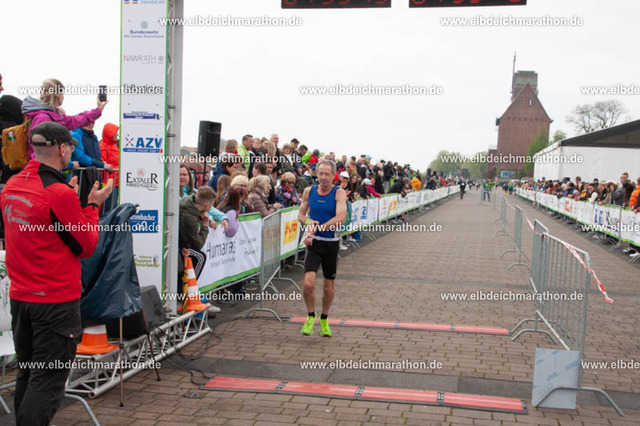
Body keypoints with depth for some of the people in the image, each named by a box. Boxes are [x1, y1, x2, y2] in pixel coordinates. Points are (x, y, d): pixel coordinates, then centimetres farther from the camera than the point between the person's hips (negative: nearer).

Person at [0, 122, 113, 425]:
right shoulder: (59, 193, -18)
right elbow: (87, 246, -11)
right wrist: (93, 205, 0)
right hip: (56, 301, -8)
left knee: (26, 375, 17)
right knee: (47, 383, 0)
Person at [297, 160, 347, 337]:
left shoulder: (339, 193, -8)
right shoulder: (309, 191, 2)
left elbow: (340, 218, -22)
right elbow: (301, 214, 13)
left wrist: (317, 228, -26)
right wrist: (308, 222, -10)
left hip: (331, 244, -1)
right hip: (314, 243, 1)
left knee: (329, 286, 10)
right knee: (308, 283, -14)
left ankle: (324, 319, 32)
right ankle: (310, 316, 11)